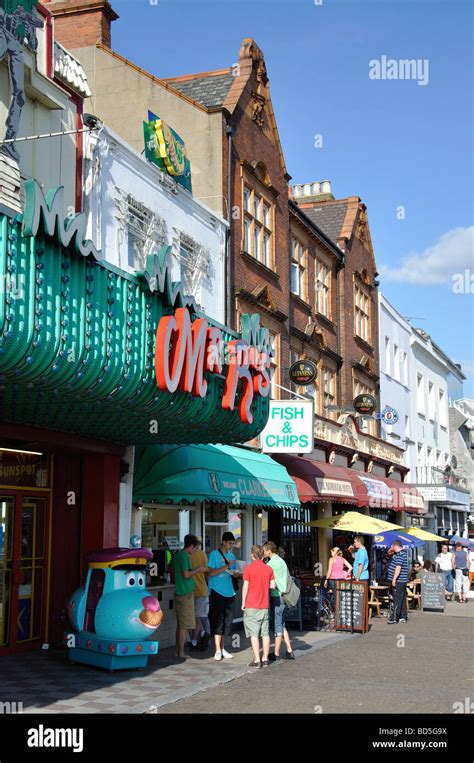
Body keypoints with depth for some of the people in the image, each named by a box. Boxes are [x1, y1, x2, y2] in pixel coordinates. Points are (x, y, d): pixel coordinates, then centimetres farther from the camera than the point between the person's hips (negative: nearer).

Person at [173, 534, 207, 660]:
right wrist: (197, 570, -6)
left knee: (180, 624, 13)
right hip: (186, 593, -10)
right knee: (185, 625, -4)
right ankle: (181, 652, -2)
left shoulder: (178, 554, 13)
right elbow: (186, 575, -21)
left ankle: (178, 651, 17)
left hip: (179, 592, 10)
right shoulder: (184, 556, -15)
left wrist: (195, 570, 19)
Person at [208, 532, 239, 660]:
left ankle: (223, 649, 17)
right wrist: (227, 566, -18)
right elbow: (212, 573, -12)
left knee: (227, 621, 8)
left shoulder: (231, 555, 14)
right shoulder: (214, 554, -5)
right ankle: (218, 651, -4)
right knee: (217, 621, -6)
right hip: (217, 592, -6)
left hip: (229, 592, 6)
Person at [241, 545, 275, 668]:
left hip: (251, 606, -4)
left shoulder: (249, 569, -8)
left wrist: (243, 602, -1)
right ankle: (265, 659, 12)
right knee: (265, 633, 9)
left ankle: (257, 660, -5)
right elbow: (272, 585, 5)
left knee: (254, 634, -2)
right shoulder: (268, 568, 3)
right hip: (264, 606, 4)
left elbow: (245, 587, -9)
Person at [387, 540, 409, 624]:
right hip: (403, 580, 10)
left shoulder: (400, 555, -17)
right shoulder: (403, 553, 16)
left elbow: (398, 567, -24)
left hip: (398, 581, -10)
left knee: (397, 599, -8)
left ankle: (394, 618, -7)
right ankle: (403, 617, 17)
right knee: (402, 599, 12)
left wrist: (394, 579, -24)